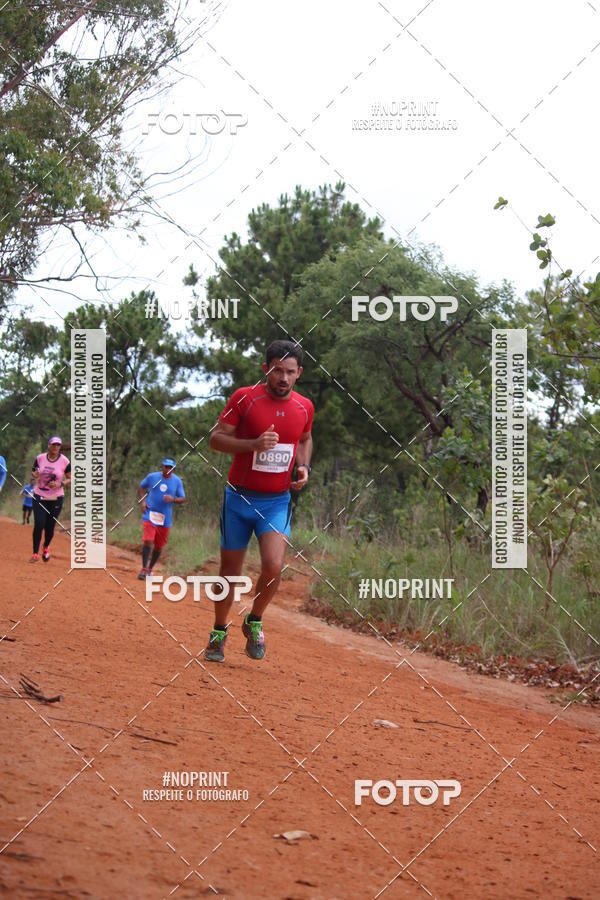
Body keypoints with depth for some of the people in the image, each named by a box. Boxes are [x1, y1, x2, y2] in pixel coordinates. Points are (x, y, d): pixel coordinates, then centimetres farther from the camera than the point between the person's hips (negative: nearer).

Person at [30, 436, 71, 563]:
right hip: (39, 496, 1)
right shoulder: (40, 458, -1)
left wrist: (60, 484, -17)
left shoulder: (64, 461, -6)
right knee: (39, 524, -11)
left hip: (56, 499, -1)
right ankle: (35, 553, 0)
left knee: (50, 527, 3)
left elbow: (70, 479, 2)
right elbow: (33, 474, 11)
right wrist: (34, 476, -13)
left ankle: (46, 547, 34)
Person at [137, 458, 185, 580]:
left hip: (165, 518, 2)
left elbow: (182, 499, 3)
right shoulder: (152, 477, 0)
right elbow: (141, 487, 15)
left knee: (159, 546, 9)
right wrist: (143, 501, -1)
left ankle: (150, 568, 29)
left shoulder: (177, 481, 1)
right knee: (148, 541, -18)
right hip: (150, 514, -2)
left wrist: (173, 499, -19)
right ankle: (144, 569, -11)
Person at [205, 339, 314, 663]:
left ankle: (254, 622, 9)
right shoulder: (244, 398, -9)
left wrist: (304, 466, 4)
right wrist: (254, 444, -24)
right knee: (230, 571, 6)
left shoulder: (304, 407, 2)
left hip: (277, 502, 2)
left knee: (273, 566, -18)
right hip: (239, 499, -2)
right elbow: (216, 438, -9)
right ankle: (219, 632, 28)